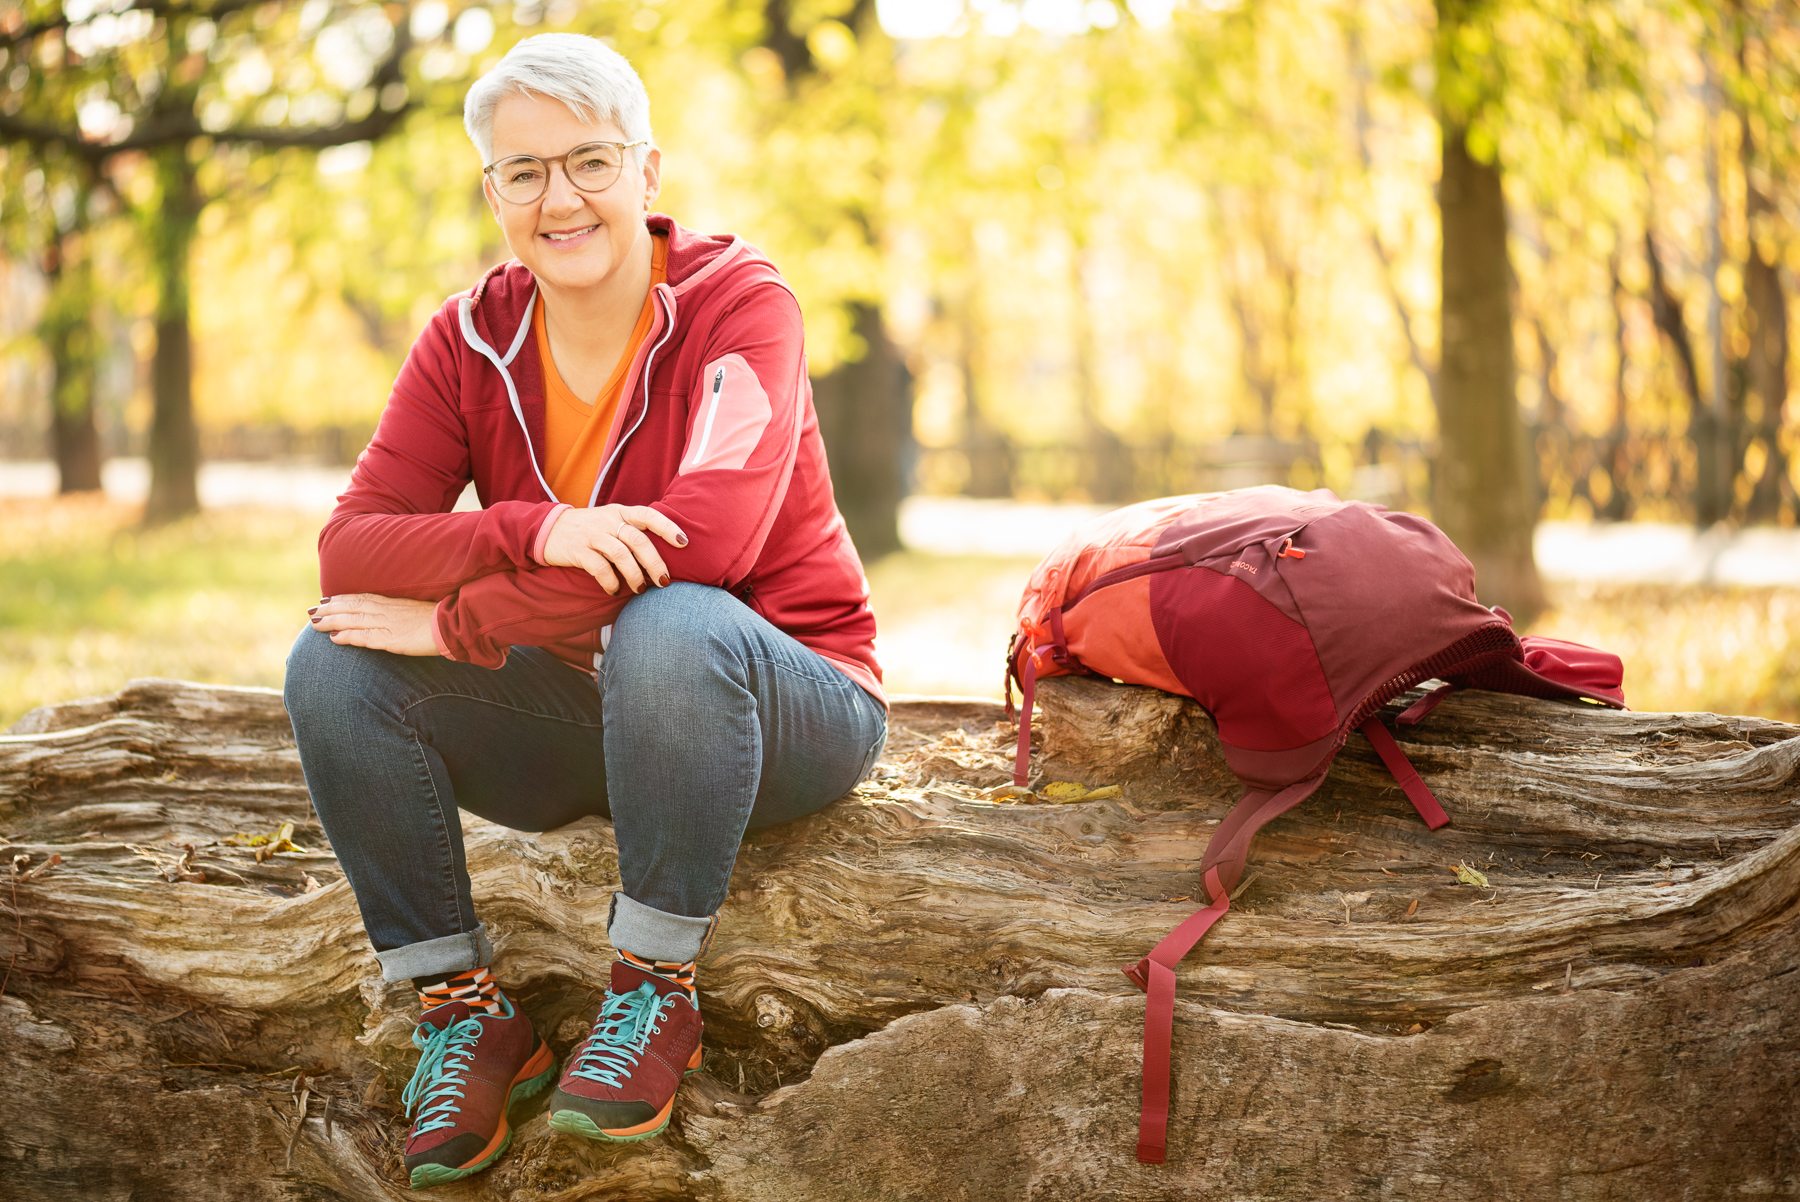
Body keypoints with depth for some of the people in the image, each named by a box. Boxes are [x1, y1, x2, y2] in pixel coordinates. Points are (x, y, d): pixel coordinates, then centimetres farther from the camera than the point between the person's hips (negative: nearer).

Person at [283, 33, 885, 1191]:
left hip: (780, 708, -4)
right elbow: (351, 547, -13)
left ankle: (656, 988, -18)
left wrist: (456, 623, -27)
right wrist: (535, 533, -34)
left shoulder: (739, 302, -15)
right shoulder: (473, 336, -2)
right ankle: (464, 1008, -6)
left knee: (670, 627, -38)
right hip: (580, 716, 5)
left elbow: (708, 534, -30)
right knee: (335, 666, -17)